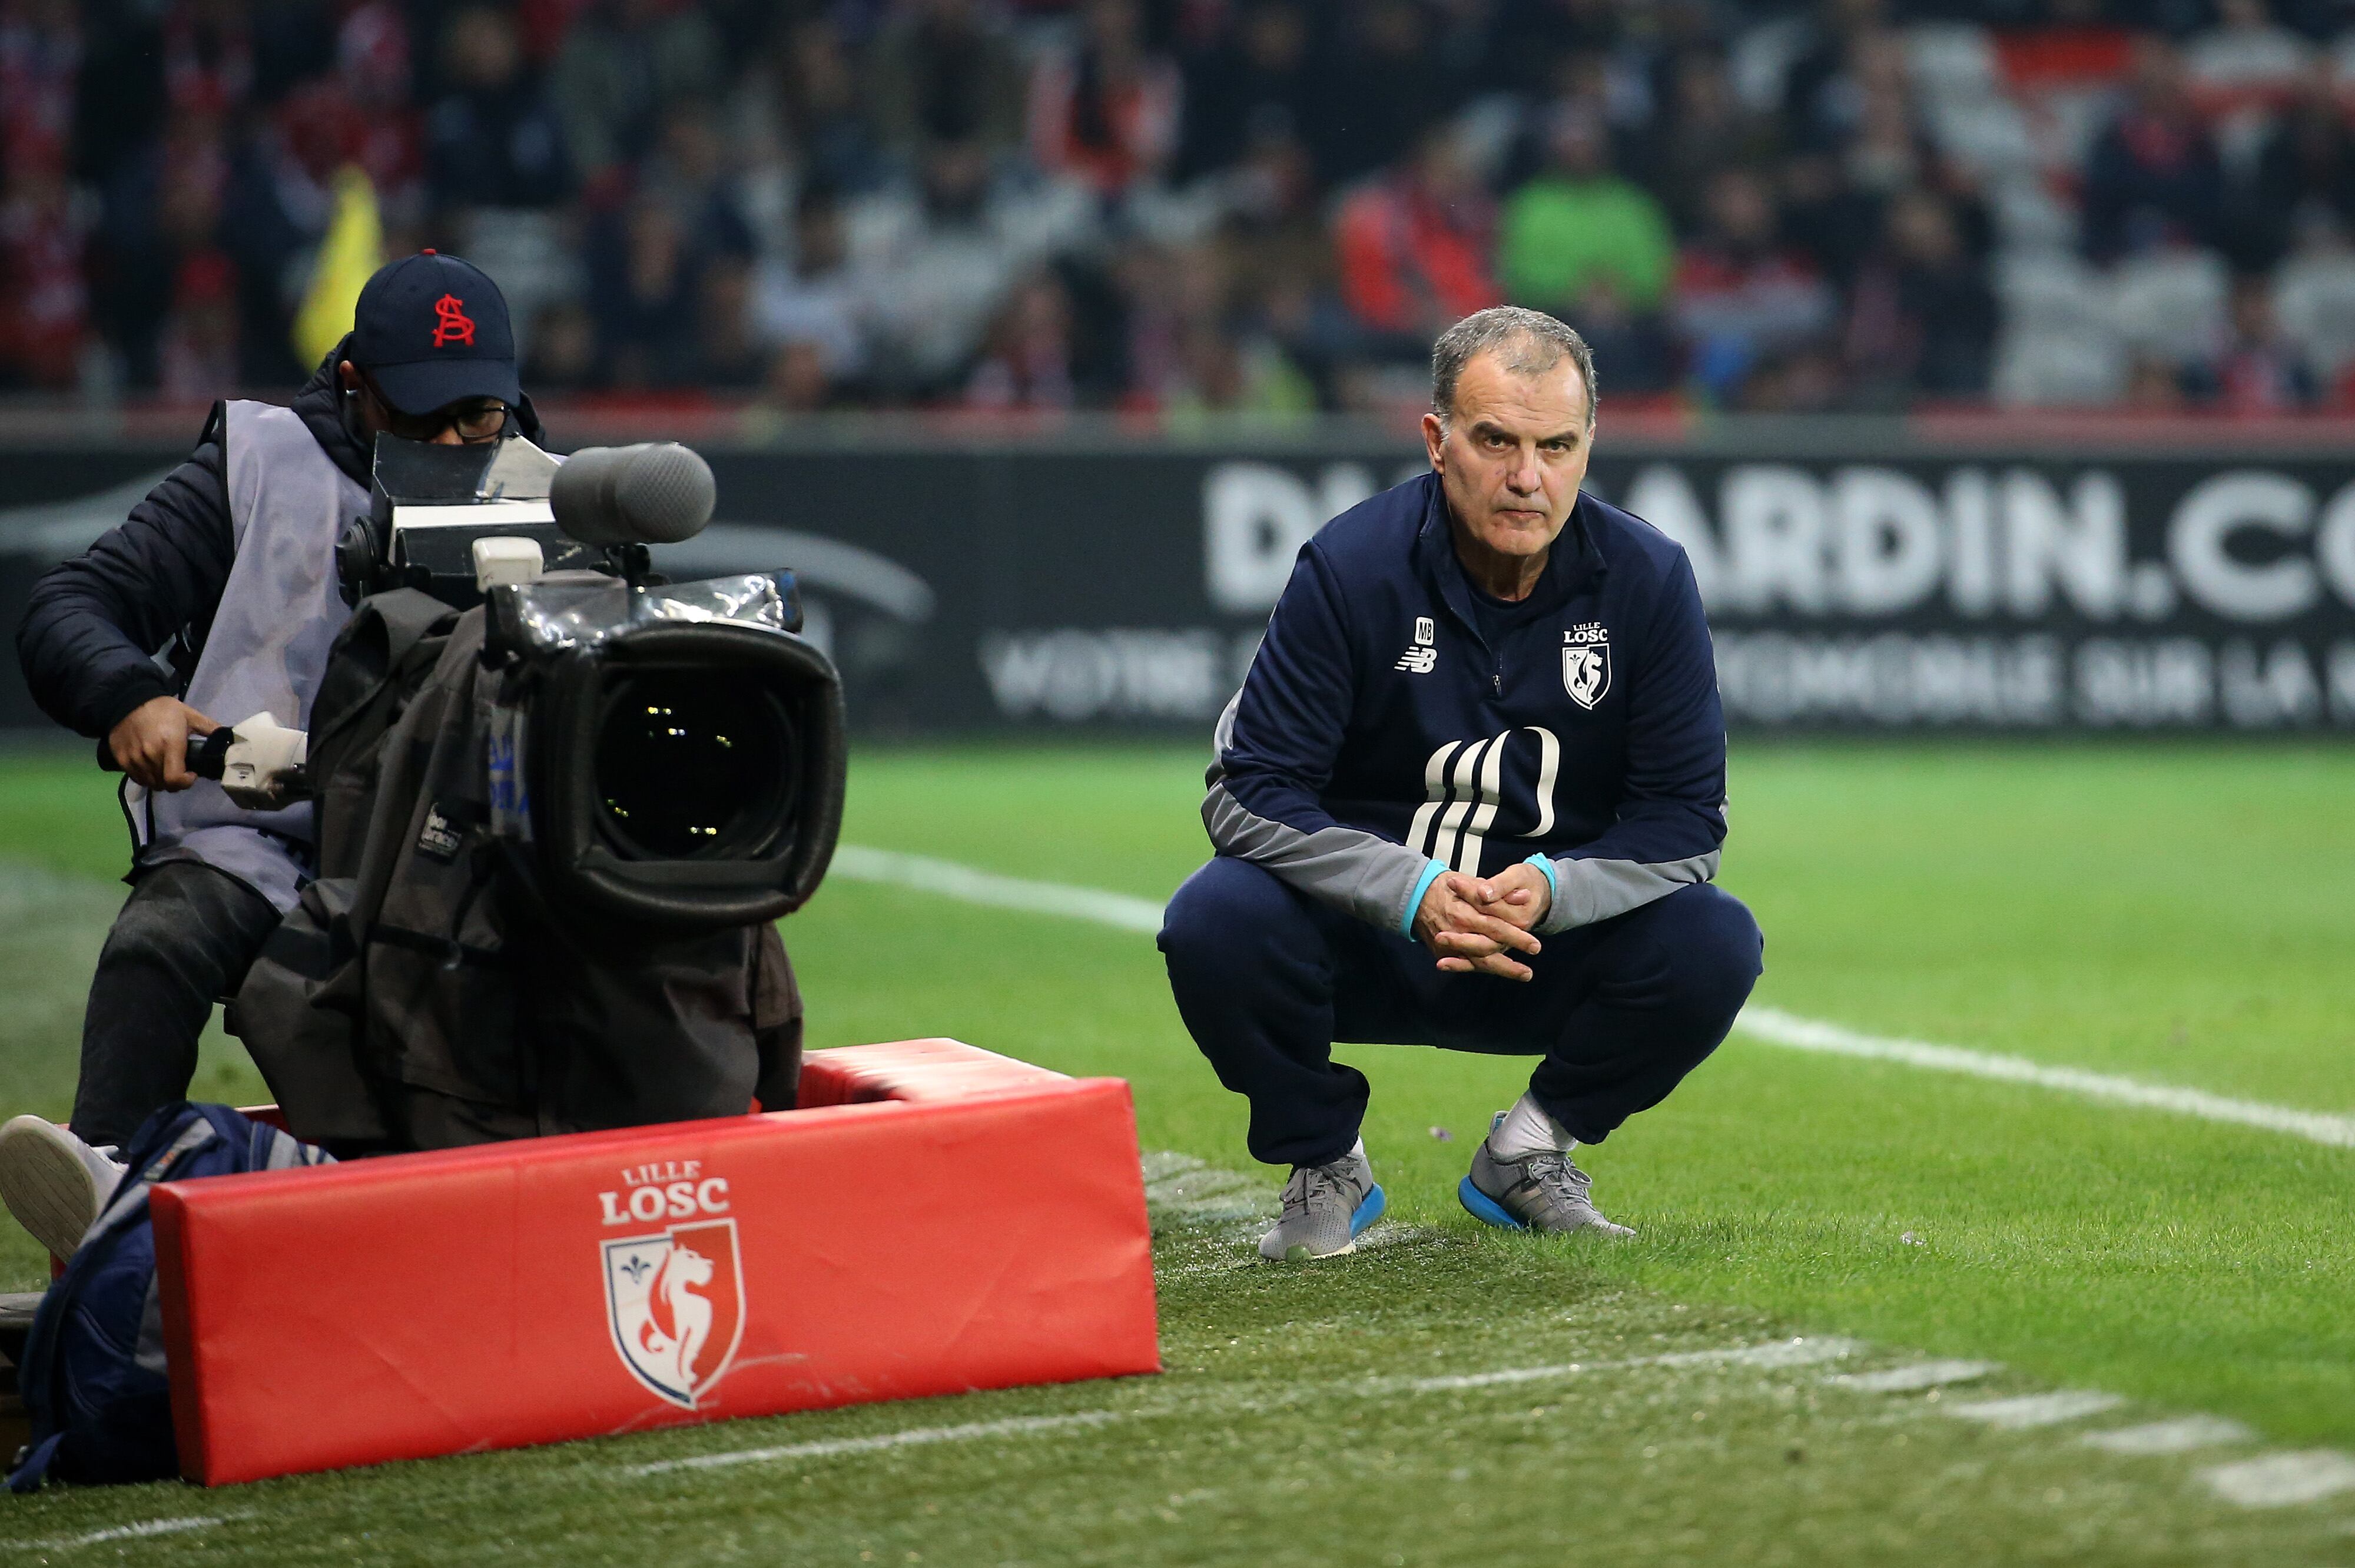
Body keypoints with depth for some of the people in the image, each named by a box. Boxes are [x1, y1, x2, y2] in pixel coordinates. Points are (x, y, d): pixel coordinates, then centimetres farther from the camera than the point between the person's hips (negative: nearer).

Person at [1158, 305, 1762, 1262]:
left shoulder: (1648, 580, -9)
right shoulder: (1351, 568, -15)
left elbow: (1685, 816, -8)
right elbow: (1251, 792, -17)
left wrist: (1553, 891, -28)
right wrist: (1412, 892, -32)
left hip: (1557, 939, 2)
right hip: (1366, 942, -2)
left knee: (1715, 946, -26)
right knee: (1217, 924, -31)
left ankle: (1528, 1155, 2)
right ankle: (1324, 1165, -1)